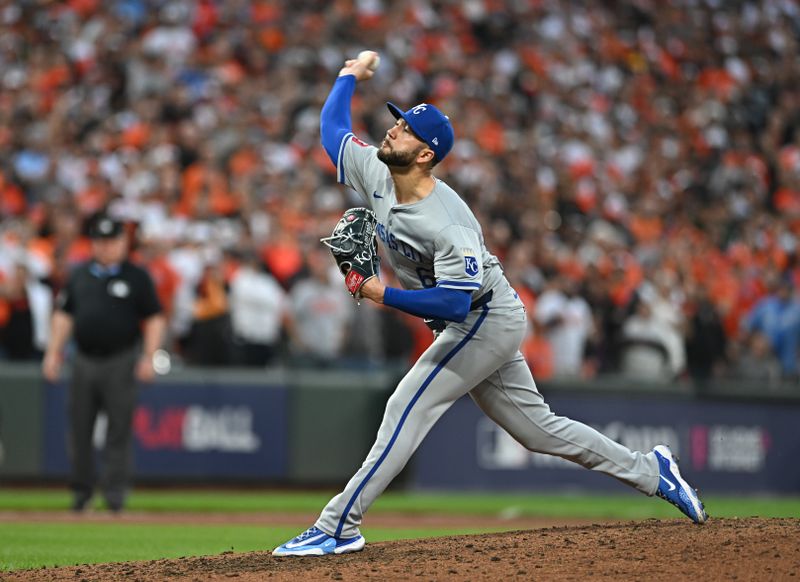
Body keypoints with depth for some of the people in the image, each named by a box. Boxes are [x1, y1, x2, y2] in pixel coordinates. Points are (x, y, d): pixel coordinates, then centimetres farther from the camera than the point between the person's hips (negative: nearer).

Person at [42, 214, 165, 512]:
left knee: (119, 429, -5)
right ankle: (82, 488, 16)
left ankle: (115, 490, -1)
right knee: (79, 428, 5)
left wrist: (148, 357, -10)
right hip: (84, 361, 4)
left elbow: (155, 319, 0)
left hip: (121, 362, -4)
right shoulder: (79, 275, 12)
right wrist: (53, 352, 7)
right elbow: (63, 315, 16)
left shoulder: (137, 277, 1)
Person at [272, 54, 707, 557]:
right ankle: (651, 471, 23)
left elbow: (455, 303, -36)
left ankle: (337, 528, -14)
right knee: (538, 427, 13)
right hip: (476, 326, 9)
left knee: (407, 409, -14)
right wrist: (350, 76, 20)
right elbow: (334, 128, 9)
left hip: (486, 322, -9)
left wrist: (384, 295, -35)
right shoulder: (374, 173, -6)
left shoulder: (449, 225, -30)